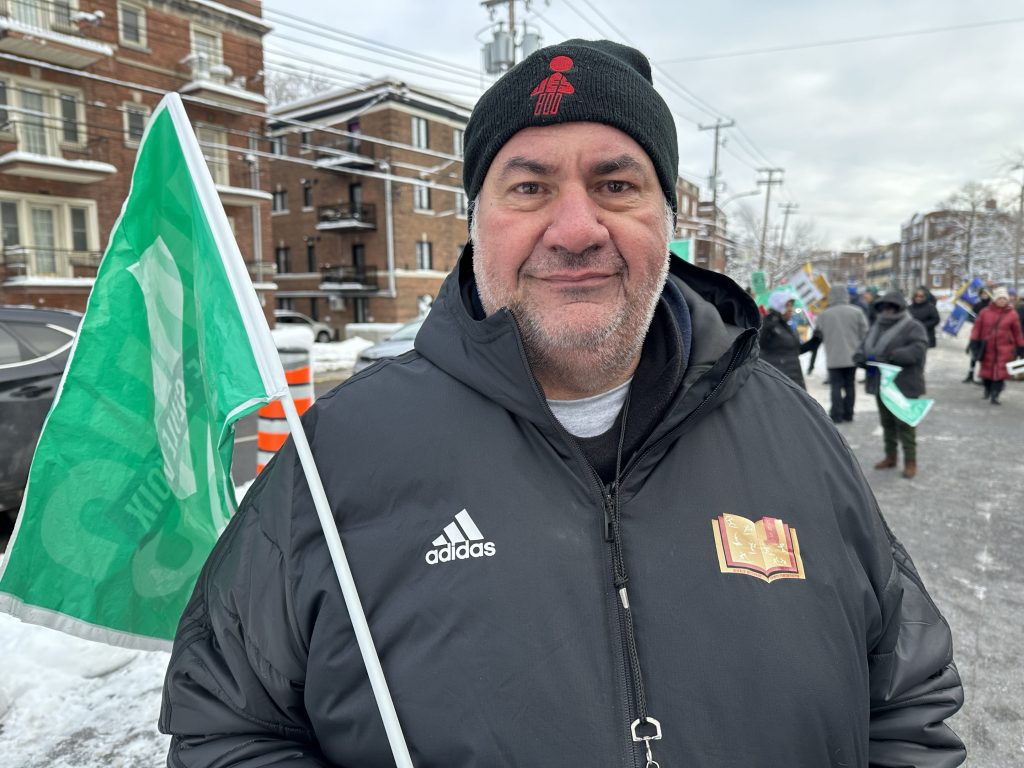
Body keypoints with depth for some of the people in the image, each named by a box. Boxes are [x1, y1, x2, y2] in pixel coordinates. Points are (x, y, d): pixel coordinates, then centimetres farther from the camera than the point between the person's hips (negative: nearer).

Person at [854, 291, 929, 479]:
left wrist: (890, 356, -31)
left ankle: (910, 460, 6)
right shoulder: (876, 327, 13)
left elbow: (918, 349, -23)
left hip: (903, 385, -7)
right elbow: (864, 346, 13)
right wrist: (861, 357, -12)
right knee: (886, 422, 15)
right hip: (881, 384, 7)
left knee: (904, 423, -3)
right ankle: (890, 456, 27)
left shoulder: (913, 327, -8)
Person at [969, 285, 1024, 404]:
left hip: (1004, 349, -1)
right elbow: (977, 328, 2)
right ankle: (987, 390, 37)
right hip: (987, 348, 1)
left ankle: (994, 396, -3)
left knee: (1000, 372, -8)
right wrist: (974, 344, -4)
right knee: (986, 371, 12)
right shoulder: (985, 312, 0)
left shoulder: (1012, 314, -1)